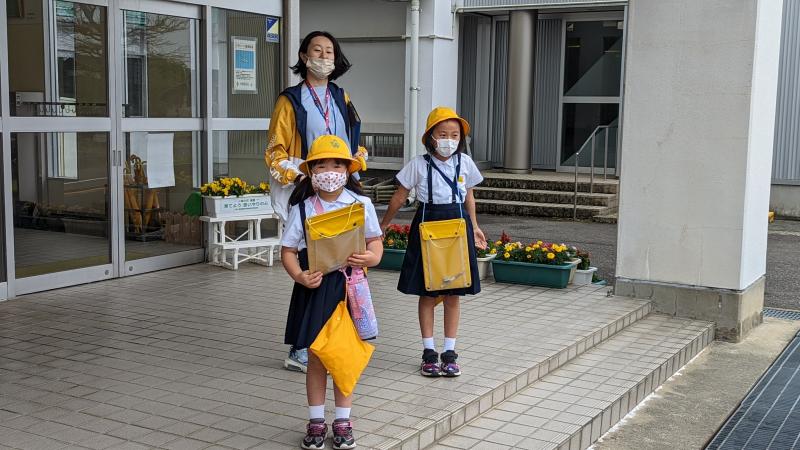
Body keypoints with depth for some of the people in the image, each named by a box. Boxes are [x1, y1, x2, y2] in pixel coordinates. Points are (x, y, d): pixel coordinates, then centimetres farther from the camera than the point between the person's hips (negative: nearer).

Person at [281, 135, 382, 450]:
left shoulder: (360, 204, 0)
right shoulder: (302, 208, -2)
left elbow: (375, 240, 6)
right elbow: (288, 250, 0)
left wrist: (372, 257, -17)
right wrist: (299, 276, -18)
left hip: (348, 285, 0)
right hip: (315, 287, 0)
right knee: (316, 356, 7)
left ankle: (342, 420, 22)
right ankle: (316, 420, 21)